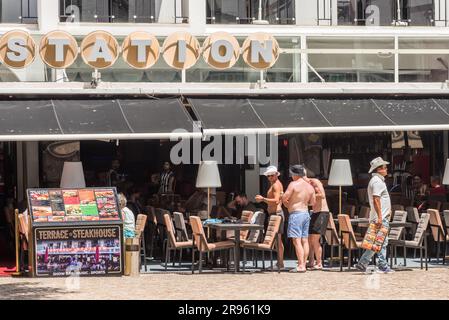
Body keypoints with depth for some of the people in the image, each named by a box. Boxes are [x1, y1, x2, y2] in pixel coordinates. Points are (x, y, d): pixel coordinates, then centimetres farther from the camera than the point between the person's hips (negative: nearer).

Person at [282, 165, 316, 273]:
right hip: (306, 213, 8)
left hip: (296, 214, -8)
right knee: (304, 240, 8)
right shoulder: (310, 187, 10)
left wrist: (288, 205, 9)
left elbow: (284, 198, -12)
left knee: (297, 241, -10)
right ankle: (303, 264, 9)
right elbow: (313, 202, 15)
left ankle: (301, 266, -16)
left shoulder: (294, 184, -11)